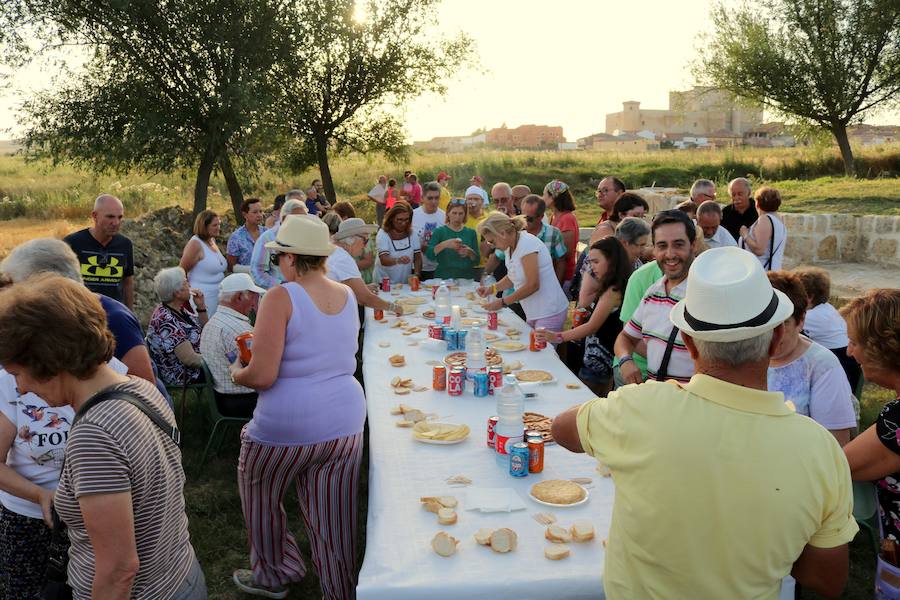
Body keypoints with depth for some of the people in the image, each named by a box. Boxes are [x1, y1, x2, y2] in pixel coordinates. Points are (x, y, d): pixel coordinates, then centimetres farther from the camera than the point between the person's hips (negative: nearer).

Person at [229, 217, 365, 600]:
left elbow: (262, 376, -20)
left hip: (287, 425, -5)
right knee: (333, 522, 15)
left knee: (260, 495, 24)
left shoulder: (282, 298, -15)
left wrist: (237, 373, 2)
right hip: (346, 422, 5)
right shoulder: (348, 296, 4)